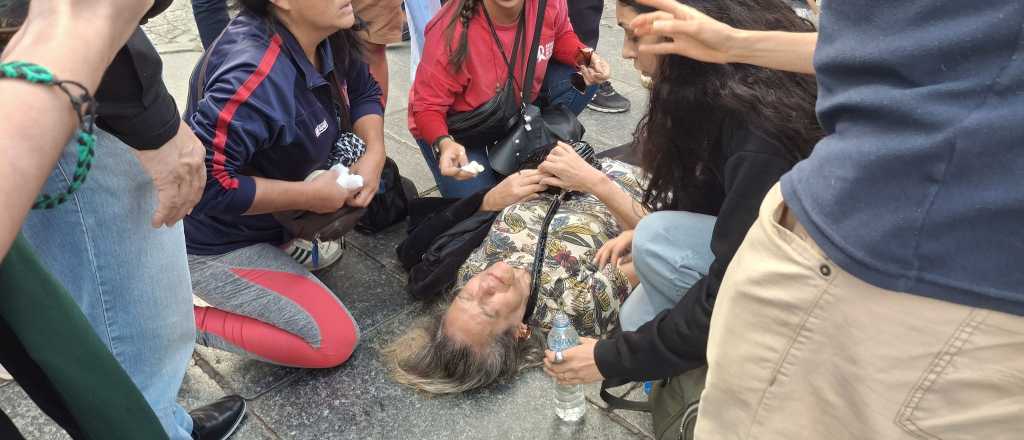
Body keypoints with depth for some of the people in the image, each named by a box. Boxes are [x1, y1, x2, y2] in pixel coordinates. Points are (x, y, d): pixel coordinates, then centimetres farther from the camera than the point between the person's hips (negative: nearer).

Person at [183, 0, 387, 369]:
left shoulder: (327, 37, -10)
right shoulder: (256, 77, -35)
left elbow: (364, 90, 7)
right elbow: (207, 184, -35)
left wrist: (373, 154, -11)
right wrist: (310, 195, -26)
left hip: (272, 213, 8)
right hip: (216, 244, -8)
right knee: (336, 341, -11)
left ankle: (286, 244, 10)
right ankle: (186, 318, 0)